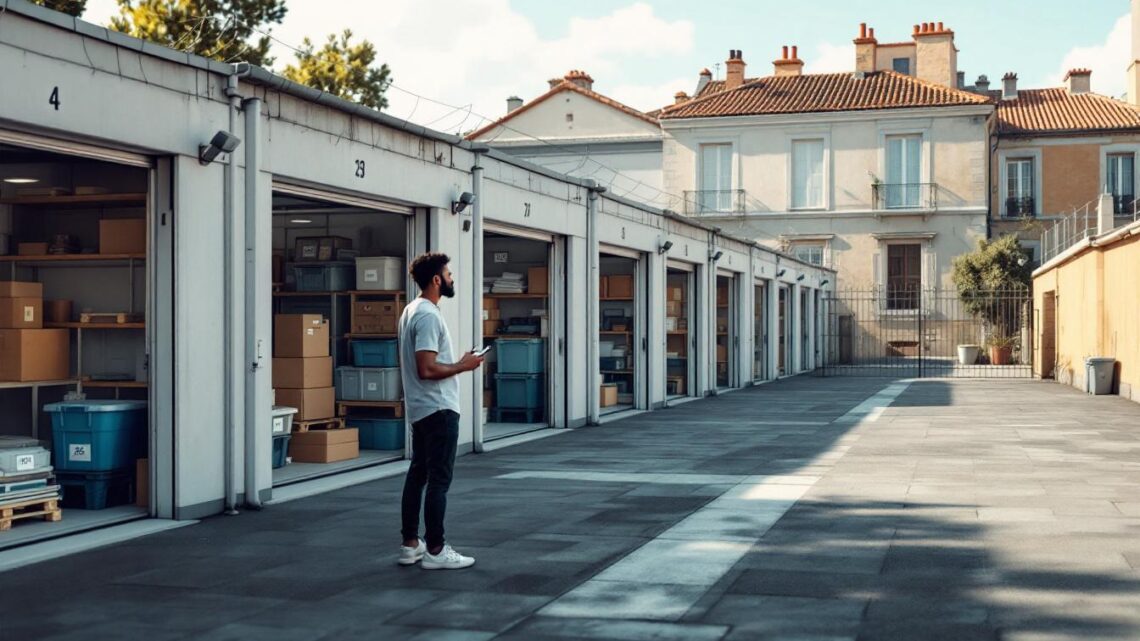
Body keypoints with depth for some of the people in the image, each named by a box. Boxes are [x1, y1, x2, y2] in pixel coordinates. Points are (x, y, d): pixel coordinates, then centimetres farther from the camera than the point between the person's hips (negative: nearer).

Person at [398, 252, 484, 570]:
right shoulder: (428, 315, -20)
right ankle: (435, 551, -4)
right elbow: (427, 369, -26)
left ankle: (411, 544, 18)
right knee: (439, 479, -7)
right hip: (438, 409, -11)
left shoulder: (412, 310, 14)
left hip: (420, 408, 11)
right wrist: (463, 366, -14)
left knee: (418, 474, 13)